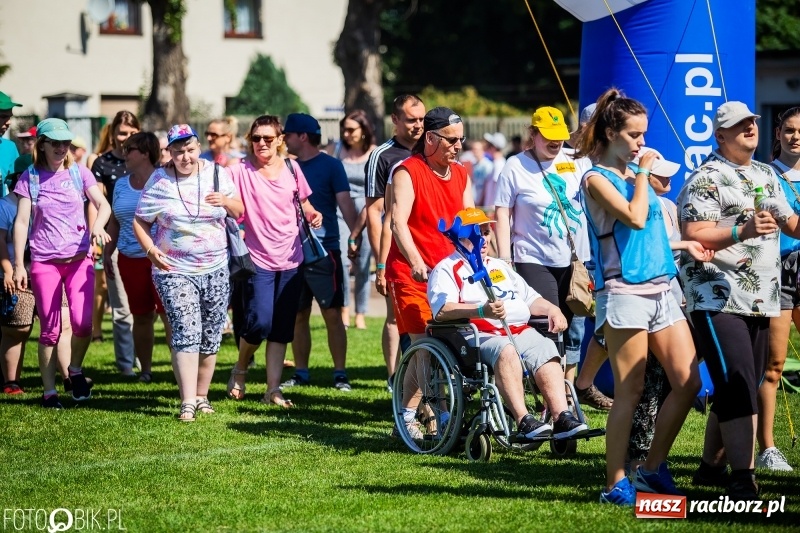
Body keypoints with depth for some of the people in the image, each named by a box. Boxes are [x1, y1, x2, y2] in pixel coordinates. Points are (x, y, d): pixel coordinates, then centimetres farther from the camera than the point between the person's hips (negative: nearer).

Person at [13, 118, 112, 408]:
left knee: (82, 322, -14)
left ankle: (75, 370, 13)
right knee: (50, 329, 1)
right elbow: (21, 222, 0)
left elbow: (103, 204, -5)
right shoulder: (30, 178, 1)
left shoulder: (79, 173, 4)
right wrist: (18, 265, -5)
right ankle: (49, 391, 11)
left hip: (79, 258, 1)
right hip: (44, 261, 0)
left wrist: (97, 226, -27)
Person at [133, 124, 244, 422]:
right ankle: (188, 402, -15)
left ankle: (201, 395, 21)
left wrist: (227, 202, -11)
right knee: (186, 333, -14)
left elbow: (239, 212, 12)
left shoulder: (217, 174, 4)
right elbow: (140, 222, 1)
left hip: (215, 270, 3)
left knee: (210, 336, 8)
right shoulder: (159, 181, -3)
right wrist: (150, 249, -16)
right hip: (175, 271, -3)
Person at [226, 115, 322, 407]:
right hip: (257, 259, -4)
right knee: (259, 323, -14)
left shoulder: (291, 168, 6)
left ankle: (273, 390, 10)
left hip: (290, 259, 4)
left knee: (281, 329, 5)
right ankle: (240, 369, 15)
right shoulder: (240, 171, -5)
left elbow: (304, 204, 18)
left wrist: (313, 215, -3)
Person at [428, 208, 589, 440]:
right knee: (505, 350, -38)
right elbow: (442, 310, -10)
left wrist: (552, 309, 11)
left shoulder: (500, 267, 33)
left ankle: (562, 417, -37)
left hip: (521, 332, 6)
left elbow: (530, 298, 33)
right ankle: (523, 420, -46)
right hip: (478, 337, -6)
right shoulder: (446, 269, 8)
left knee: (545, 349, -26)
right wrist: (482, 311, -25)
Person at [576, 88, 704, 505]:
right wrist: (643, 173, -10)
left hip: (660, 287, 8)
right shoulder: (597, 179, -7)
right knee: (629, 392, -6)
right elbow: (634, 218, -21)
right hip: (624, 291, -8)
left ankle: (653, 468, 15)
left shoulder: (635, 174, 17)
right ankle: (616, 484, 2)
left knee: (688, 381, 3)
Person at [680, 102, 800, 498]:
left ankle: (711, 466, 24)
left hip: (761, 301, 8)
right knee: (738, 390, -15)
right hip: (719, 300, -8)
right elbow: (693, 236, -17)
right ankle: (742, 477, -16)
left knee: (736, 391, 13)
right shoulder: (707, 179, -7)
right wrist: (742, 231, -29)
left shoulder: (767, 175, 17)